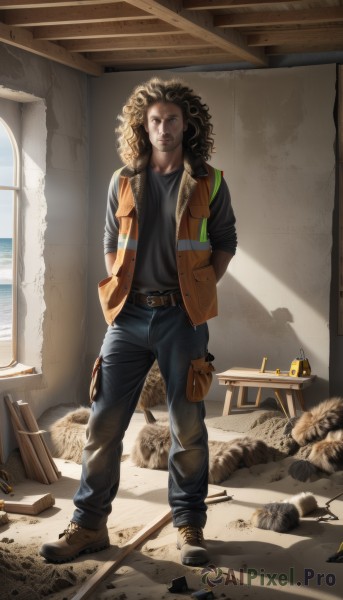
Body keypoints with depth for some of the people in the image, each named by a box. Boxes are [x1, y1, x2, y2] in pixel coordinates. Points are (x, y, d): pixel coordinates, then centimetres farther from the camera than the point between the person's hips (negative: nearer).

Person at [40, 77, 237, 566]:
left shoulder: (208, 183, 3)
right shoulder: (123, 182, 8)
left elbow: (225, 241, 11)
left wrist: (200, 289, 0)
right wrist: (117, 295, 5)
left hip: (181, 316, -2)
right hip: (128, 316, 2)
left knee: (188, 426, 4)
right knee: (104, 422, 2)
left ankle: (190, 527, 17)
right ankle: (89, 525, 12)